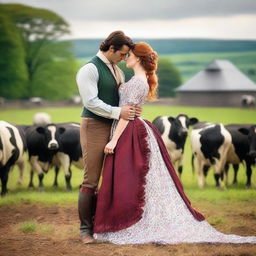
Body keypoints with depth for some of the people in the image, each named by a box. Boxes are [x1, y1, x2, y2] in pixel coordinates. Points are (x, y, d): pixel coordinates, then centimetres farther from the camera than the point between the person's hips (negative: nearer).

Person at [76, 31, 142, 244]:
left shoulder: (117, 71, 16)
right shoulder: (90, 69, -10)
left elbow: (123, 97, 20)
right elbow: (91, 102, -18)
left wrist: (132, 109, -1)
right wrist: (118, 112, -21)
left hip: (115, 127, 8)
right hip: (94, 127, -8)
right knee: (91, 180, -6)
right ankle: (86, 229, 0)